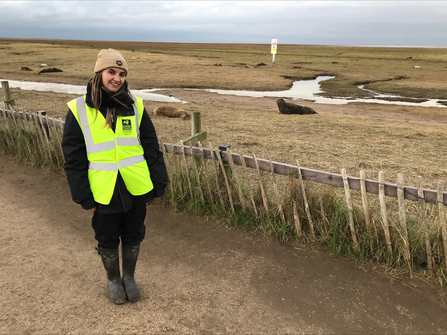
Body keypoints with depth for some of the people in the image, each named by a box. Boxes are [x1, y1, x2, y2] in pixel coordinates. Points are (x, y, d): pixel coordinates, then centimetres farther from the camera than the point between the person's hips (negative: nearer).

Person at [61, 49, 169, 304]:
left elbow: (151, 147, 2)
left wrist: (159, 183, 1)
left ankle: (129, 277, 41)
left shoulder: (135, 106, -2)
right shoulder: (79, 110, -7)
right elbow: (74, 158, -3)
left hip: (136, 189, 2)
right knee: (108, 240, 16)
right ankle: (113, 279, 41)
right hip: (104, 193, -1)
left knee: (133, 236, 17)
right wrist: (83, 196, -5)